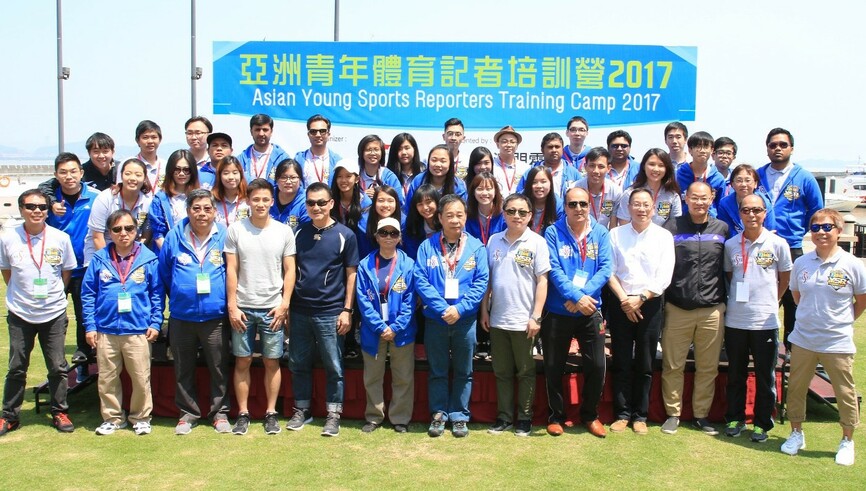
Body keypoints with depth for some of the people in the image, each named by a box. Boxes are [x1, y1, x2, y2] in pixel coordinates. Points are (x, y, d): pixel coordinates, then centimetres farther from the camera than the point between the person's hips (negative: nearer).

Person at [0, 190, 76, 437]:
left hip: (54, 314, 0)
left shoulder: (60, 238, -6)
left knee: (58, 367, 7)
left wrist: (52, 294, 6)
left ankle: (59, 412, 21)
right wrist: (21, 295, 6)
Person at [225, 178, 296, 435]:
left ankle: (271, 413, 16)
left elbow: (290, 270, 3)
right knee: (242, 361, 6)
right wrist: (232, 306, -4)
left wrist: (284, 304, -6)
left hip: (272, 308, 0)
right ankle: (243, 414, 17)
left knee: (272, 362, 5)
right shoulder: (236, 230, 0)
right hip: (243, 308, 0)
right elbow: (231, 270, 1)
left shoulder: (284, 231, 1)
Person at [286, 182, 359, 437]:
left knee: (333, 367, 4)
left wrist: (347, 310, -6)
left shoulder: (345, 235, -3)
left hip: (330, 312, -3)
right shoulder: (298, 233, 5)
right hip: (299, 310, 3)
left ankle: (333, 414, 16)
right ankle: (301, 410, 27)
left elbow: (351, 274, -1)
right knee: (299, 364, 12)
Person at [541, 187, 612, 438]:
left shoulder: (600, 233, 2)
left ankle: (590, 415, 26)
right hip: (557, 312, -1)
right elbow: (554, 269, -13)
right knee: (554, 367, 7)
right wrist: (577, 296, -23)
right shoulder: (553, 232, -4)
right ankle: (556, 416, 26)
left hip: (590, 312, 2)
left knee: (597, 366, 4)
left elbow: (606, 268, -7)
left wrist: (583, 294, -19)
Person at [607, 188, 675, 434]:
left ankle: (640, 415, 15)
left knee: (645, 365, 5)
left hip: (650, 304, 0)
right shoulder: (616, 234, 5)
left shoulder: (663, 236, 4)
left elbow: (664, 276, -3)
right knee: (622, 363, 3)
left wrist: (641, 298, -12)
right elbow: (610, 271, 0)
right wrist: (623, 299, -11)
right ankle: (622, 413, 12)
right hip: (620, 304, 0)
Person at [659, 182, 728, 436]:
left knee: (708, 368, 8)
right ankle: (673, 413, 17)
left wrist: (724, 300, 13)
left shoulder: (722, 229, 7)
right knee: (673, 366, 4)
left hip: (712, 311, 1)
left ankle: (702, 415, 21)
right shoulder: (672, 227, 2)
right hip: (677, 309, -1)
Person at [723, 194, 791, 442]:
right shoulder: (731, 245, 3)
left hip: (765, 321, -2)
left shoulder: (778, 244, -3)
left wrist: (770, 302, 9)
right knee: (736, 374, 12)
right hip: (734, 320, 2)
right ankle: (735, 418, 25)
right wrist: (737, 299, 9)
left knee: (765, 376, 6)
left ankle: (762, 423, 19)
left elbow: (785, 279, 8)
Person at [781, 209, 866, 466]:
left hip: (838, 343, -3)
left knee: (845, 393, 9)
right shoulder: (801, 263, 0)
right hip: (802, 340, 3)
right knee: (796, 388, 11)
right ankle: (796, 433, 29)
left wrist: (841, 321, 4)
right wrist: (812, 316, 8)